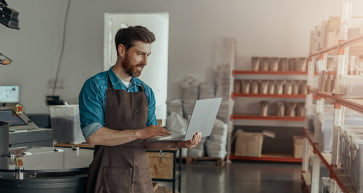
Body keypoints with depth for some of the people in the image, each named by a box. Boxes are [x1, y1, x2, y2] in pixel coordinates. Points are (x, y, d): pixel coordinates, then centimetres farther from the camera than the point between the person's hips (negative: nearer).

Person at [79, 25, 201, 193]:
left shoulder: (146, 92, 10)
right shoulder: (95, 86, -5)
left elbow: (148, 142, 11)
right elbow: (93, 135, -16)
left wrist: (178, 143, -6)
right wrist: (139, 133, -21)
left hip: (141, 178, 5)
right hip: (109, 178, -5)